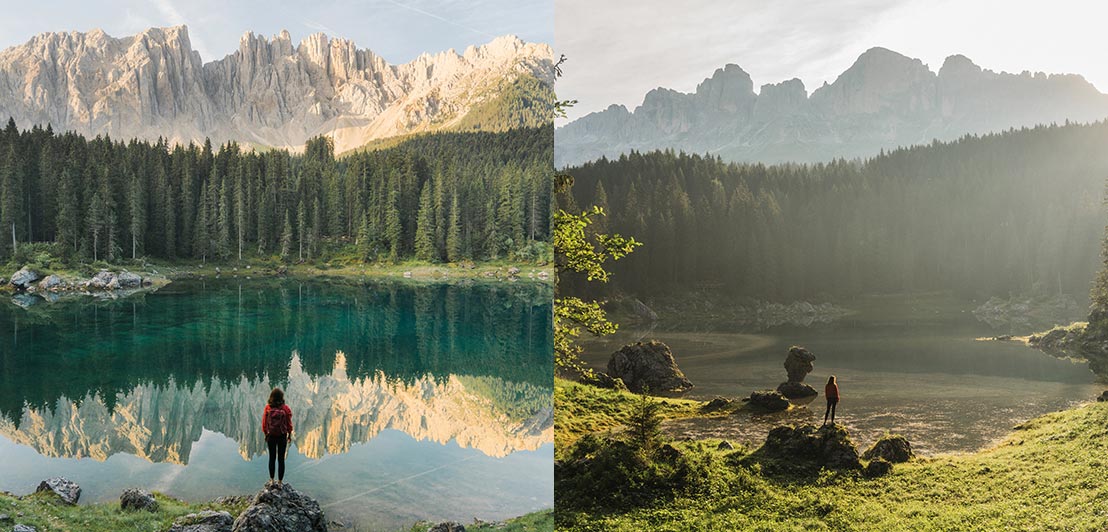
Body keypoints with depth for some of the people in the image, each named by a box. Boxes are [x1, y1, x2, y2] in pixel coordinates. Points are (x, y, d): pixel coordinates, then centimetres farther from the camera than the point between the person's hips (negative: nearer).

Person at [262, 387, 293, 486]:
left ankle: (271, 480, 20)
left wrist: (265, 434, 12)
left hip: (271, 436, 1)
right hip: (282, 436, -1)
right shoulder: (285, 408, -13)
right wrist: (289, 434, 9)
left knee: (272, 458, 15)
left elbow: (264, 422, -1)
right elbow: (289, 423, -5)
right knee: (281, 459, 6)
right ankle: (280, 482, 10)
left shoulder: (267, 408, -9)